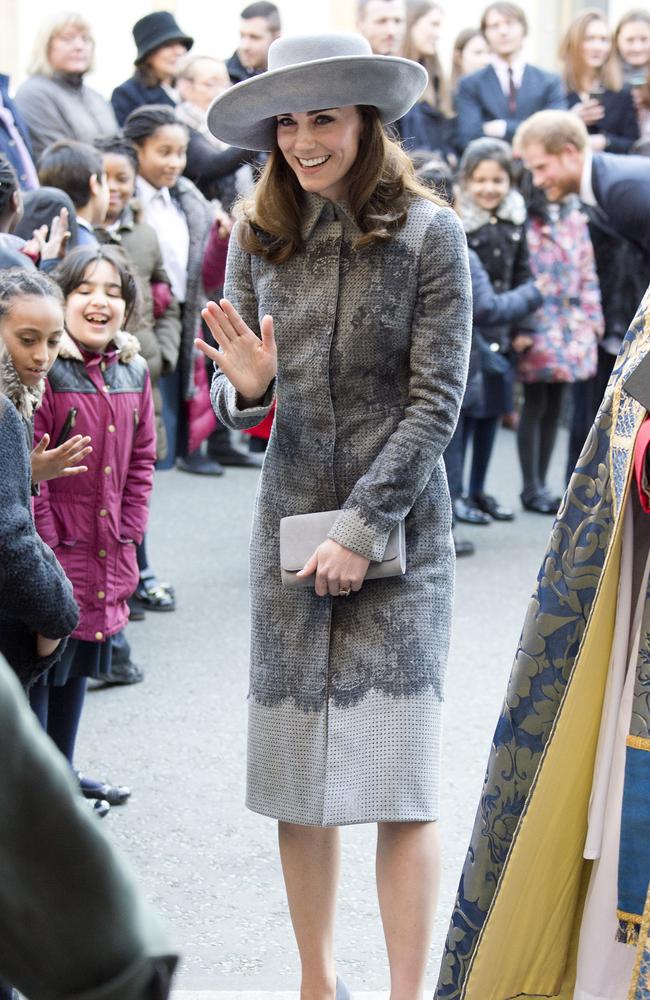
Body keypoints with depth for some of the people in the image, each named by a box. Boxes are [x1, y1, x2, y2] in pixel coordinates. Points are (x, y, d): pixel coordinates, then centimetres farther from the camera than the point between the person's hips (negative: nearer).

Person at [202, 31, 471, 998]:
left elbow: (436, 399, -8)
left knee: (399, 781, -5)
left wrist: (361, 528, -12)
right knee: (298, 778, 6)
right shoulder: (259, 237, 4)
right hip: (291, 518, 3)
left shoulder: (428, 232, -6)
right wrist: (245, 385, -18)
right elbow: (239, 399, 6)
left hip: (399, 525, -3)